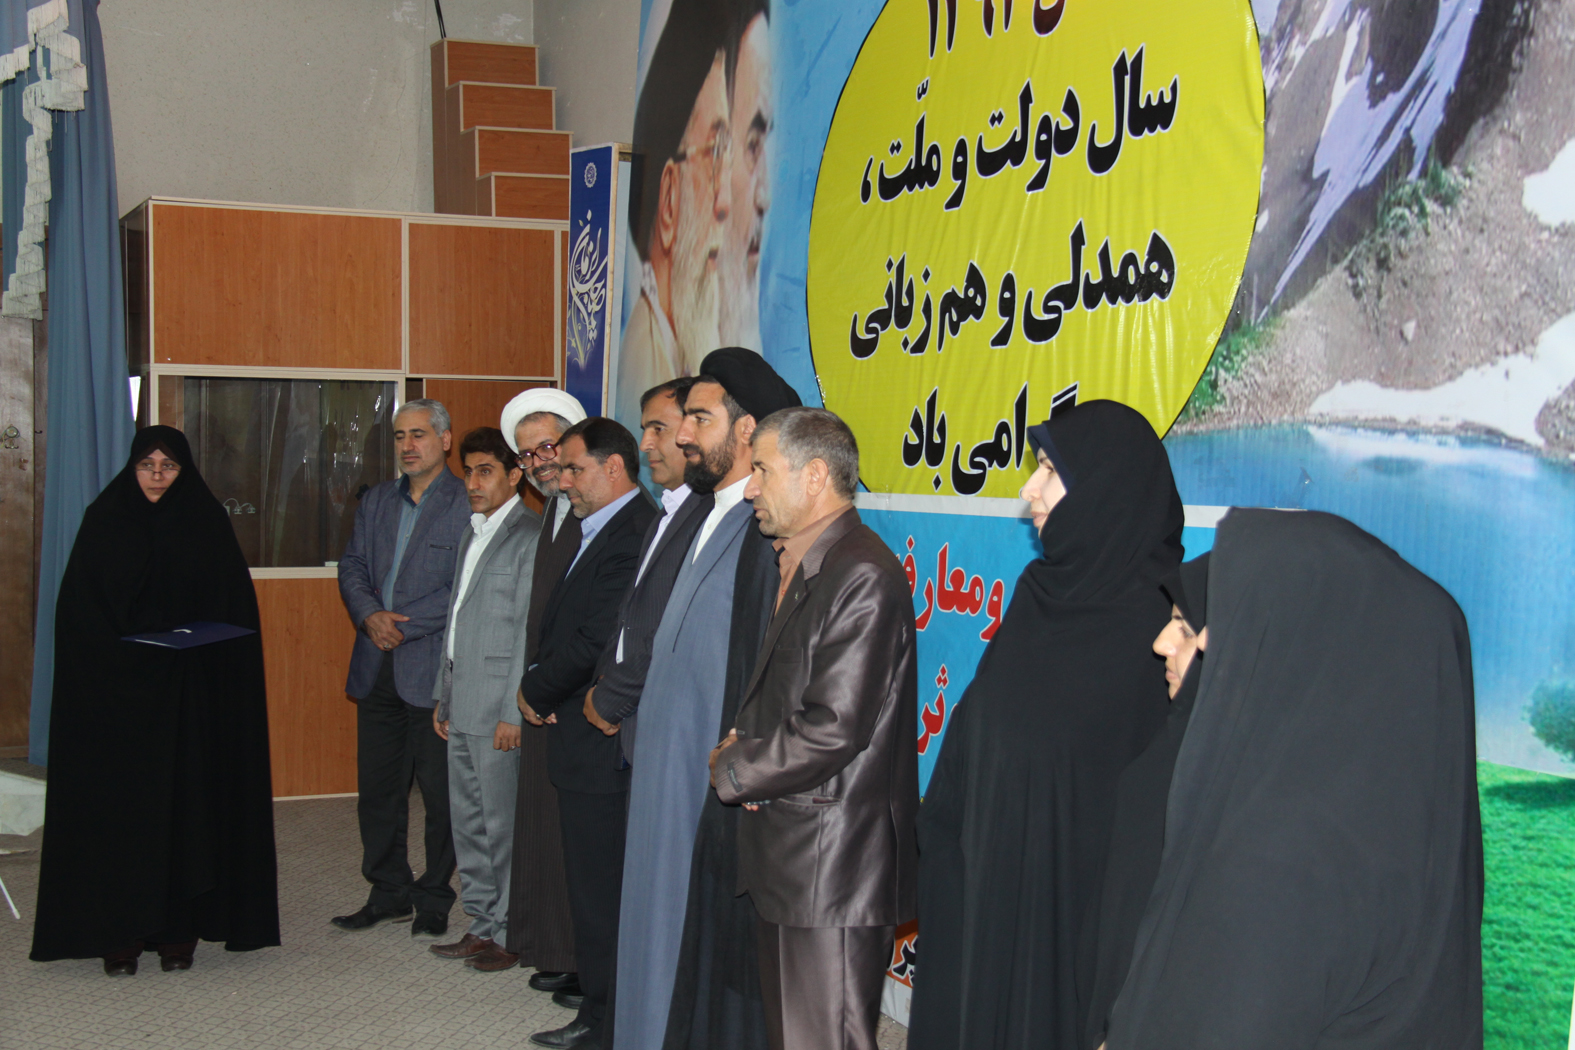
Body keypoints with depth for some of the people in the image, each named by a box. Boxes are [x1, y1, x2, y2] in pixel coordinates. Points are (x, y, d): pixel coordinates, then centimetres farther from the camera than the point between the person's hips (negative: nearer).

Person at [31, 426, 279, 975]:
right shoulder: (105, 520, 3)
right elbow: (78, 611, 1)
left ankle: (178, 929, 9)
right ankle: (119, 933, 5)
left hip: (192, 697, 1)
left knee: (187, 803, 1)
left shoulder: (209, 523, 5)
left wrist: (192, 649, -10)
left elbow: (237, 611, 4)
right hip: (115, 691, -1)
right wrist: (119, 655, -11)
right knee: (117, 804, -2)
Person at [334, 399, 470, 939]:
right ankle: (388, 893, 26)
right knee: (376, 788, 13)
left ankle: (434, 899, 16)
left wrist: (405, 626, -14)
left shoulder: (467, 505, -8)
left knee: (440, 792, 2)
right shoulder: (375, 501, 15)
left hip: (434, 670, -6)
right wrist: (370, 616, -6)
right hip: (377, 669, 7)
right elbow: (352, 567, 13)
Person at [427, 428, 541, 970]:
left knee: (502, 824, -1)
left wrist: (513, 711, -18)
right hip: (462, 706, 9)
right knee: (466, 821, 14)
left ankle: (510, 932, 9)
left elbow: (531, 630, -16)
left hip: (498, 709, -9)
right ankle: (481, 924, 24)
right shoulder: (472, 534, 17)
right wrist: (444, 695, 18)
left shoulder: (530, 535, -12)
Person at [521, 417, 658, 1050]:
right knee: (591, 885, 16)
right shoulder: (596, 531, 16)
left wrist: (538, 692, -6)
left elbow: (596, 640, -22)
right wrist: (538, 686, 1)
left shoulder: (633, 536, -18)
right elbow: (562, 625, 19)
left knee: (601, 890, -1)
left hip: (600, 749, -10)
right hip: (583, 743, 10)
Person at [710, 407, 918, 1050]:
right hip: (786, 855, 10)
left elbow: (834, 729, -24)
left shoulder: (862, 576, -19)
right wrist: (745, 746, 2)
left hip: (835, 868, -10)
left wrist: (732, 770, -9)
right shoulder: (797, 569, 15)